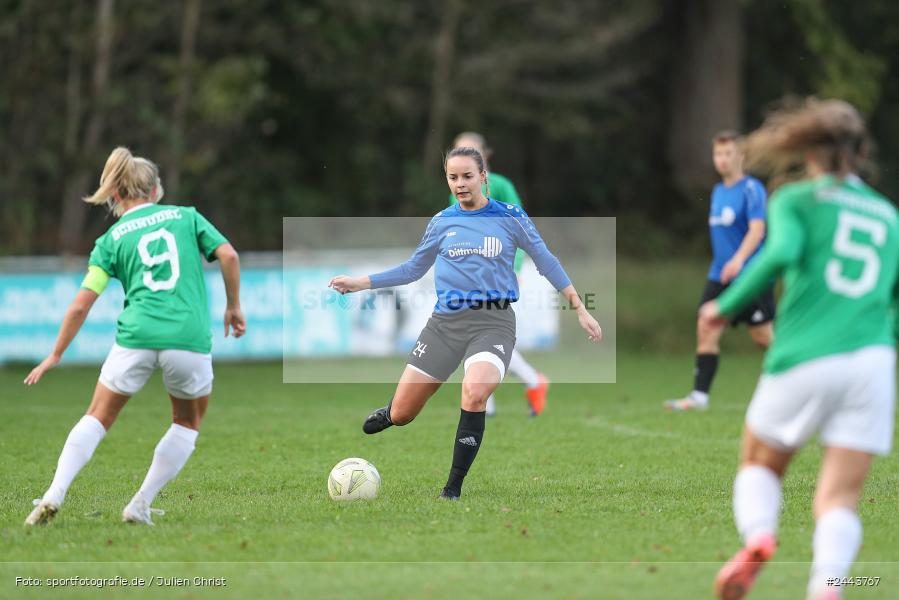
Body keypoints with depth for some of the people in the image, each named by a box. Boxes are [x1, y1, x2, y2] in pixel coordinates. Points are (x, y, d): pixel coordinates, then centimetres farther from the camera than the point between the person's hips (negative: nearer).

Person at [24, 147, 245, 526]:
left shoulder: (111, 239, 12)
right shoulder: (186, 216, 13)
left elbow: (82, 304, 7)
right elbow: (228, 256, 2)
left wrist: (55, 356, 15)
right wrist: (233, 307, 15)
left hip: (137, 336, 0)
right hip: (190, 338, 0)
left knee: (98, 418, 14)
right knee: (187, 424, 21)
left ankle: (54, 496, -2)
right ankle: (141, 506, 14)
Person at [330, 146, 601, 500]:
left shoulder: (511, 218, 2)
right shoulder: (441, 222, 9)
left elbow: (546, 262, 9)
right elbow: (413, 269, 20)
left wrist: (580, 310, 6)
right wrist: (361, 283, 12)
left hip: (493, 321, -3)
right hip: (446, 321, 3)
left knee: (475, 393, -33)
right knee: (400, 416, 0)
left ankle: (453, 489, -21)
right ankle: (391, 414, 41)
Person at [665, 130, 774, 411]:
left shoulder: (752, 189, -11)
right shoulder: (718, 191, 13)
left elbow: (757, 229, -23)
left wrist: (739, 259, -37)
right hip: (720, 275, 7)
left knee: (763, 336, 1)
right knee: (706, 329, -5)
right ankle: (699, 395, -6)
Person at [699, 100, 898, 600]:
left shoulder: (797, 200, 7)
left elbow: (781, 254, -13)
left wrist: (726, 306, -3)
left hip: (803, 360, -2)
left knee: (760, 465, 21)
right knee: (840, 499, 0)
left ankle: (758, 536, -9)